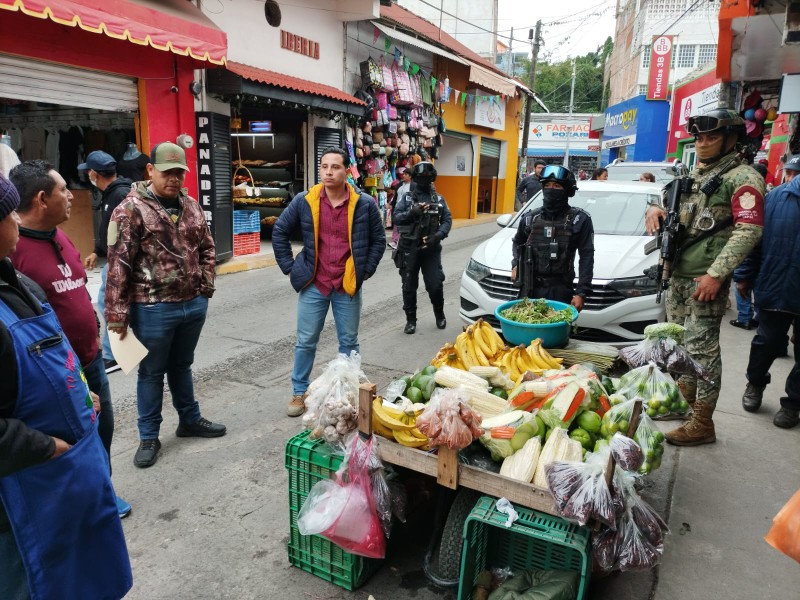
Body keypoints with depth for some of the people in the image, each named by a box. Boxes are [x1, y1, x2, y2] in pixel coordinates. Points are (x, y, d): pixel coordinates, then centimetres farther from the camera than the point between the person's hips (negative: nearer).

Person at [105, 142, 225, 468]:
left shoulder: (191, 206, 7)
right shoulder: (131, 209, -12)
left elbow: (206, 247, 17)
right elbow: (118, 264, -14)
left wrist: (205, 284, 7)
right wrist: (117, 313, -14)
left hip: (193, 304, 5)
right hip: (153, 309, -5)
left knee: (182, 365, 22)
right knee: (152, 372, 10)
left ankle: (190, 420, 38)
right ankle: (149, 437, 25)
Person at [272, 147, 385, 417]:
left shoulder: (364, 204, -5)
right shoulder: (304, 201, -4)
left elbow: (378, 240, 7)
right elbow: (279, 231, 7)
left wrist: (366, 271, 0)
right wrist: (289, 267, 3)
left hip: (348, 286, 0)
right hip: (313, 285, 0)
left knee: (349, 342, 12)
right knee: (306, 342, 9)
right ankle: (299, 392, 26)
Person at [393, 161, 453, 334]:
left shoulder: (439, 199, 9)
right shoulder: (406, 198, 4)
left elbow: (447, 220, 2)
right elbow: (397, 218, -7)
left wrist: (438, 235, -16)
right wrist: (412, 213, -26)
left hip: (431, 249, 1)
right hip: (409, 249, 0)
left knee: (435, 284, 0)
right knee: (409, 286, 5)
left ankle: (439, 315, 25)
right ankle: (410, 320, 19)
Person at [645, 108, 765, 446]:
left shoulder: (742, 178, -9)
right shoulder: (694, 175, 17)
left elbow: (749, 231, -18)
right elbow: (675, 212, 27)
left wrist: (716, 273, -24)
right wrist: (655, 208, 2)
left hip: (705, 279, -8)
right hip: (677, 275, 9)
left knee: (701, 347, -6)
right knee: (679, 341, 17)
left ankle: (703, 424, 3)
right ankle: (684, 399, 34)